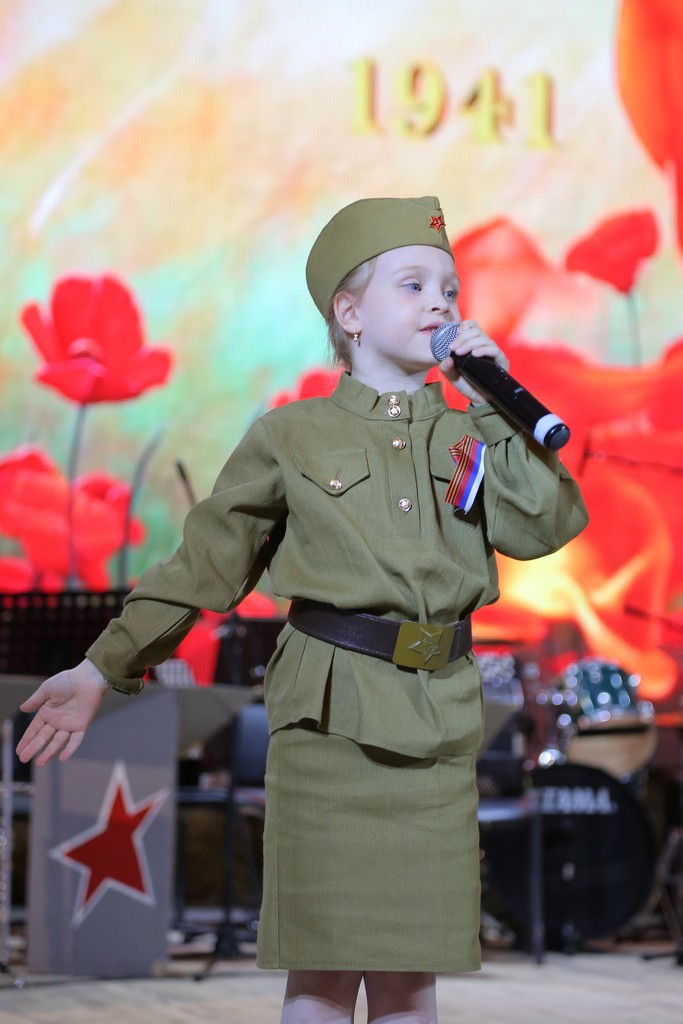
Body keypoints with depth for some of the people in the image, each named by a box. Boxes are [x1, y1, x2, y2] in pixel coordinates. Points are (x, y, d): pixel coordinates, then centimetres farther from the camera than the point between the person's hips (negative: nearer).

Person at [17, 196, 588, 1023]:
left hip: (437, 730, 3)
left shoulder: (467, 437, 12)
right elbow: (204, 563, 7)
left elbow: (547, 525, -5)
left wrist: (493, 404, -5)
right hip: (327, 718, -2)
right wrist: (105, 668, 5)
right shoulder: (291, 438, 4)